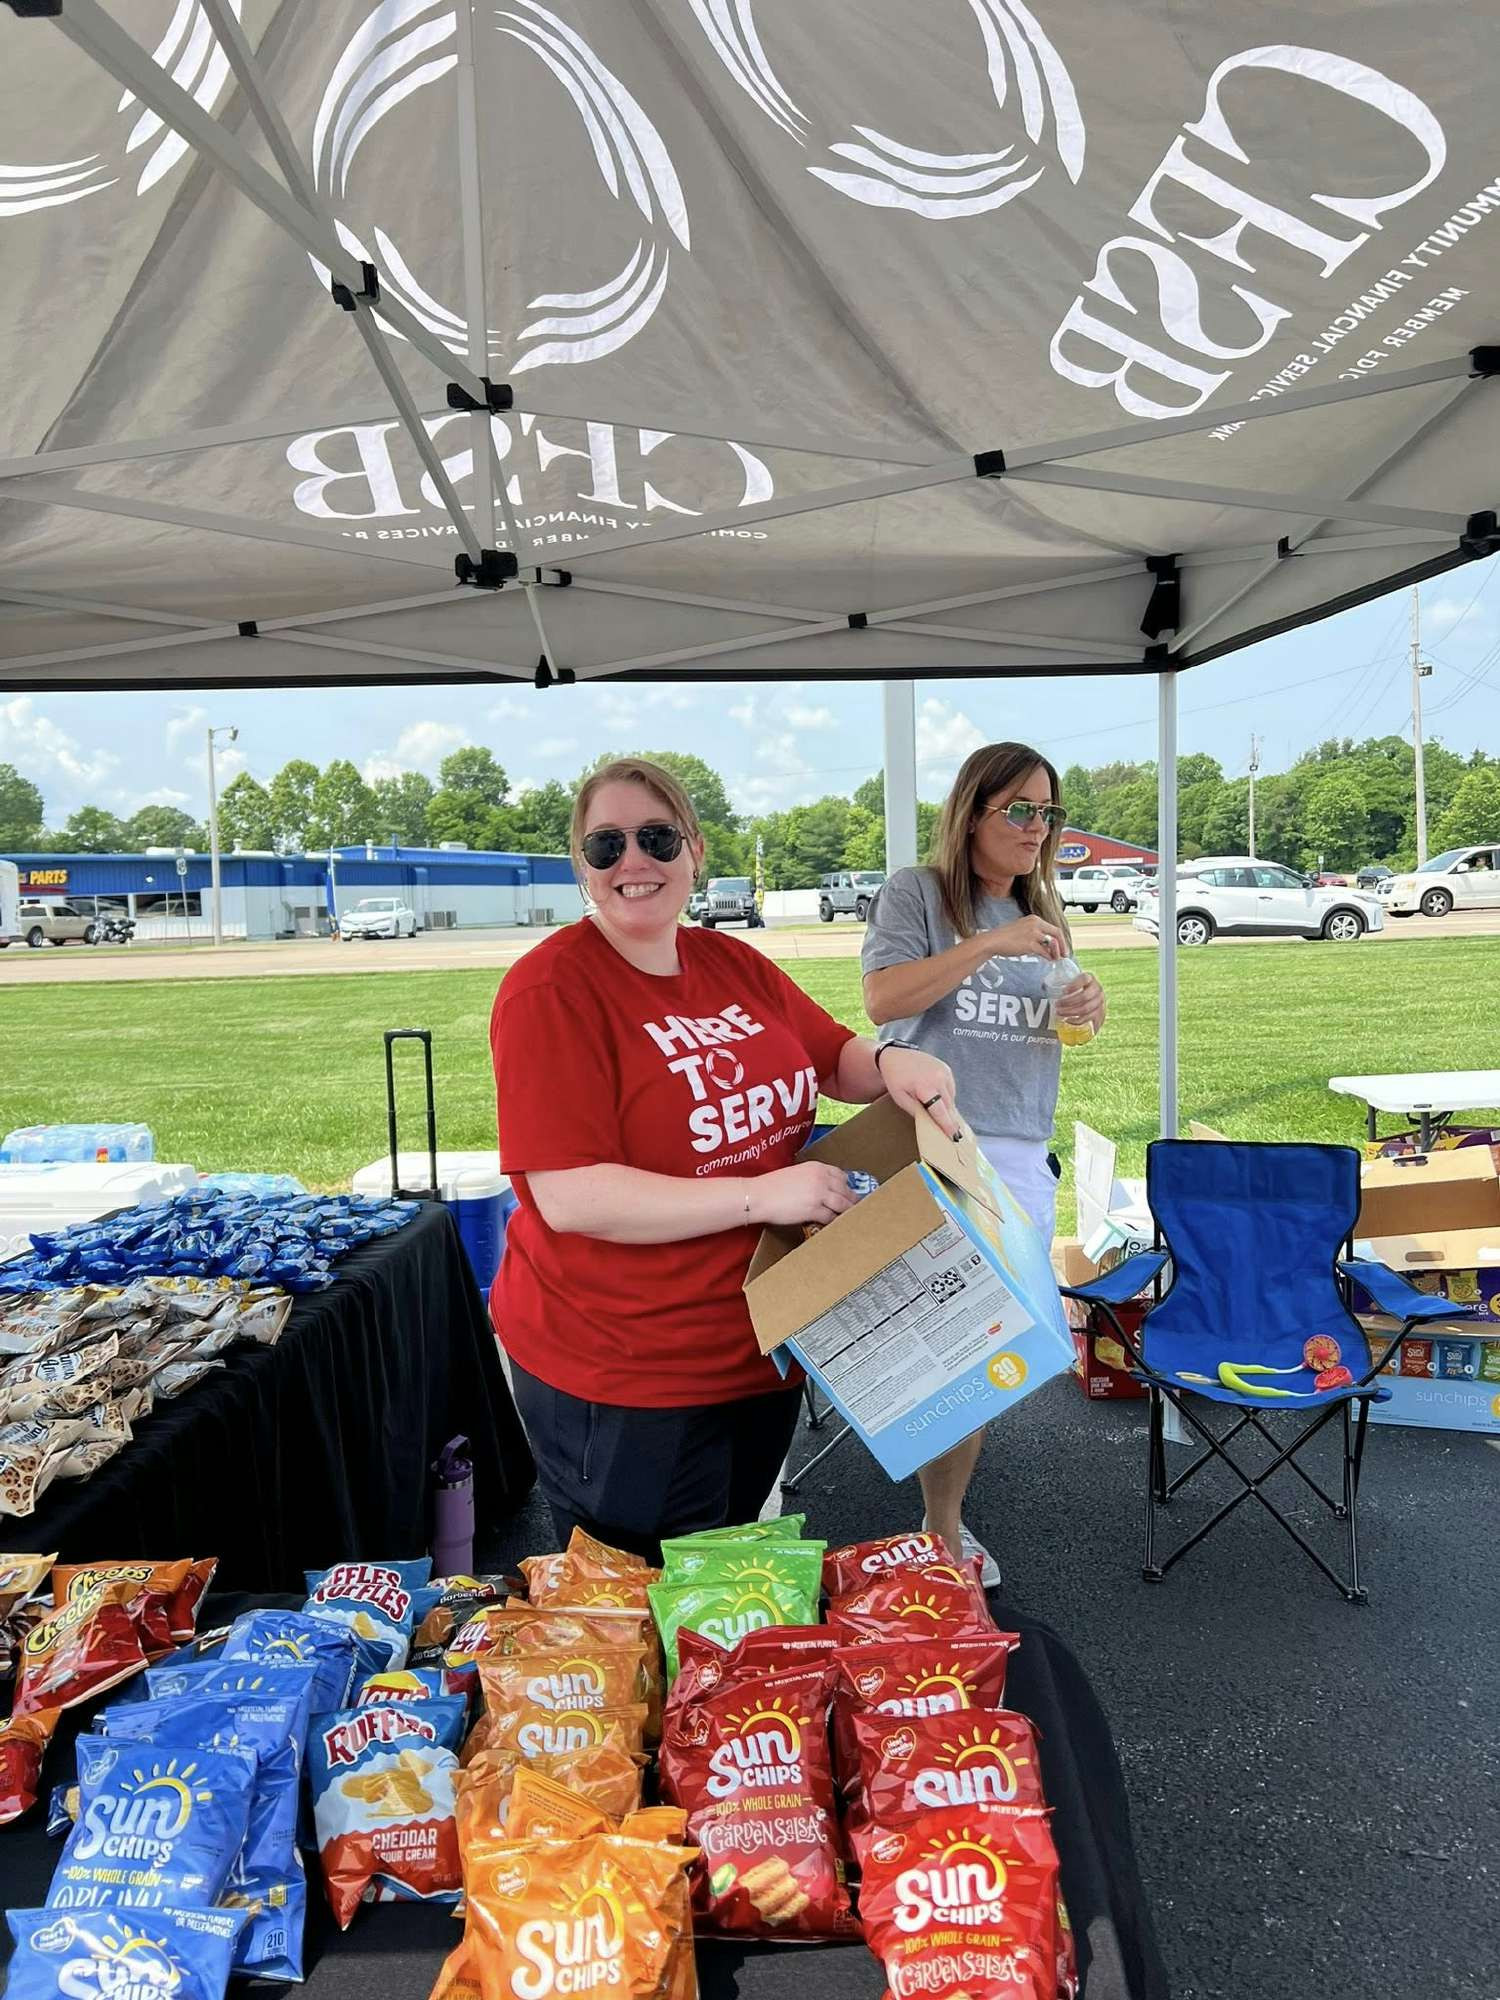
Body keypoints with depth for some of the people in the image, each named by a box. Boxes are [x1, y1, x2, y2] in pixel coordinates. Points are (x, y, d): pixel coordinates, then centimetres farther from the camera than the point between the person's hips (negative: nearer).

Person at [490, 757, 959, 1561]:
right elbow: (568, 1197, -24)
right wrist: (760, 1196, -26)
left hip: (763, 1350, 7)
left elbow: (837, 1059, 14)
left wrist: (890, 1063, -9)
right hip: (623, 1381, -6)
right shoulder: (550, 991, -17)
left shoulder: (735, 965, 3)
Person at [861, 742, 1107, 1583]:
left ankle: (945, 1520, 26)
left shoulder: (1042, 912, 16)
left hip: (1021, 1153, 6)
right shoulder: (916, 893, -3)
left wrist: (1086, 1010, -1)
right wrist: (988, 944, -21)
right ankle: (944, 1536, 13)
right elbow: (883, 1000, -16)